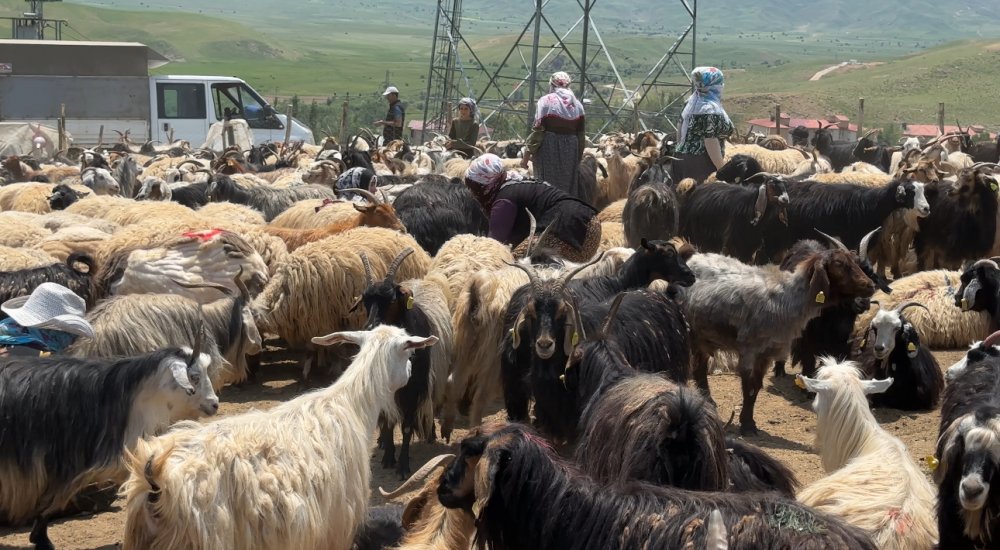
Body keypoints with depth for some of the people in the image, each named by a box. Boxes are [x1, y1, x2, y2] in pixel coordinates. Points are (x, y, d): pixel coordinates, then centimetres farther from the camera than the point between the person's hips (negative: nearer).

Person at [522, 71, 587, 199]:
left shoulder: (546, 101, -4)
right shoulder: (577, 104, 9)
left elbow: (538, 131, -9)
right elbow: (581, 135, 10)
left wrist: (526, 155, -5)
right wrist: (578, 157, 20)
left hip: (548, 151, -4)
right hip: (571, 151, 4)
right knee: (569, 188, 12)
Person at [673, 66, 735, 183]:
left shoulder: (691, 103, 11)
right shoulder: (711, 109, -15)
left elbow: (681, 135, 18)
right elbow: (711, 142, -19)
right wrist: (722, 170, -17)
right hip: (702, 164, -9)